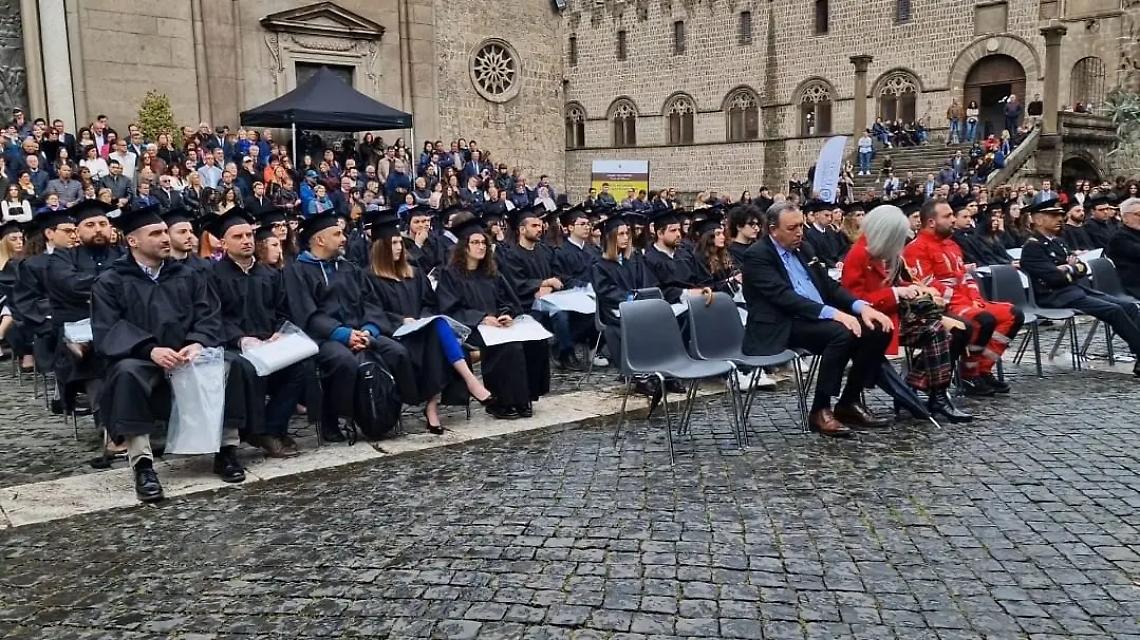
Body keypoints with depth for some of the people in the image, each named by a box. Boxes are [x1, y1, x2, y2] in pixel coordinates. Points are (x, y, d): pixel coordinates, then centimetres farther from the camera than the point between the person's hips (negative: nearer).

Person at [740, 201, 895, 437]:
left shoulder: (802, 249, 17)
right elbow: (784, 297, -20)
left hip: (820, 318, 8)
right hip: (782, 328, -8)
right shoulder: (757, 256, -7)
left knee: (878, 329, -8)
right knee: (842, 332, -31)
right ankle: (820, 411, -18)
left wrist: (861, 306, -3)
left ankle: (849, 402, 2)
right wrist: (832, 313, -28)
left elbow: (829, 285, 17)